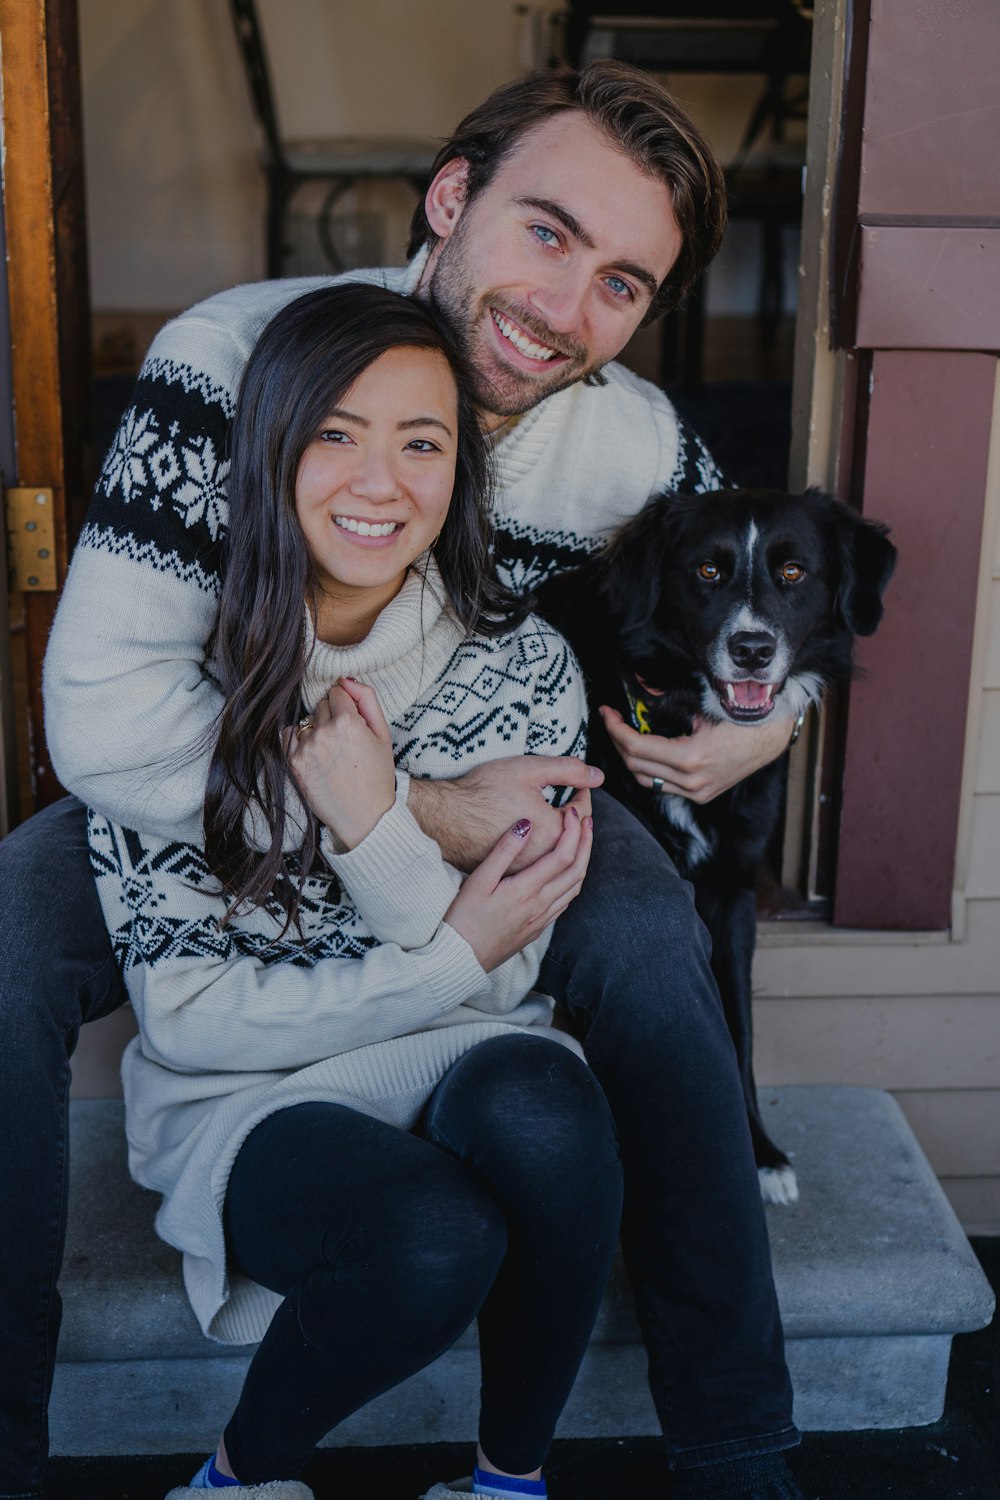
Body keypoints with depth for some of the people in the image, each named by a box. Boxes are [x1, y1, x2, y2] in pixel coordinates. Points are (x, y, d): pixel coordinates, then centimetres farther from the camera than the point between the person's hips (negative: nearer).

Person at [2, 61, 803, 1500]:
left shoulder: (639, 444, -15)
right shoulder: (235, 358, -27)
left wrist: (773, 713, -18)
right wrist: (436, 817, -35)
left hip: (473, 801, 2)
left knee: (649, 941, -24)